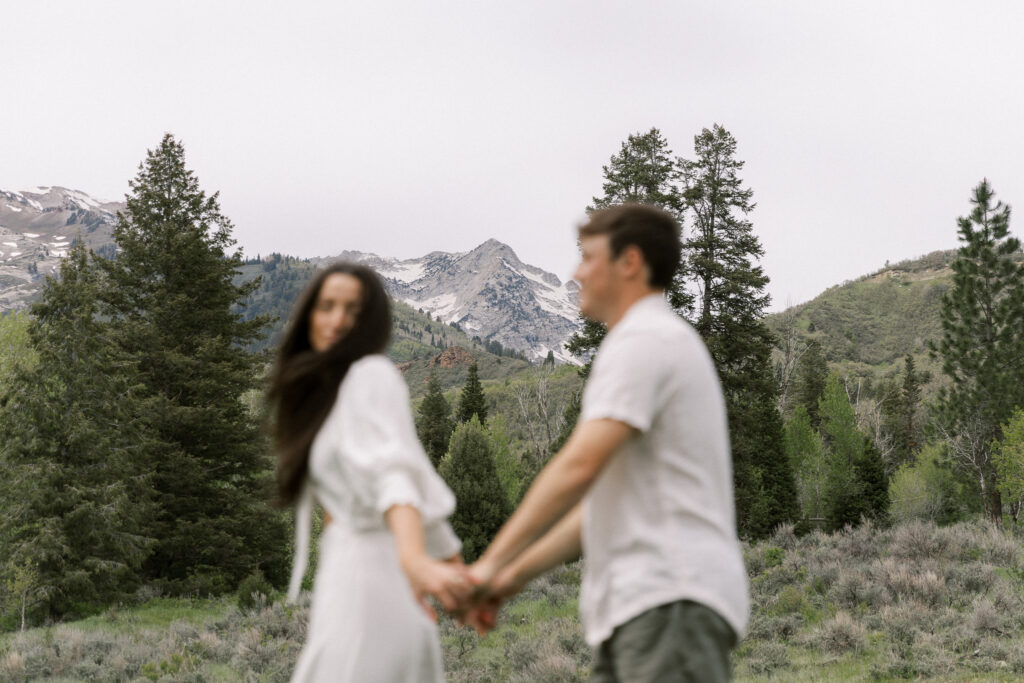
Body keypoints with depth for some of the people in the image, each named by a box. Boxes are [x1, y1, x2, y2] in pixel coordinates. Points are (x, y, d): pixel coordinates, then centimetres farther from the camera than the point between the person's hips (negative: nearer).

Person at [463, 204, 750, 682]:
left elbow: (579, 466, -18)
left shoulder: (645, 342, -6)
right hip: (640, 607, 10)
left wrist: (492, 562, -15)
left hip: (669, 603, -10)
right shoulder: (667, 340, 27)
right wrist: (518, 573, 23)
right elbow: (606, 499, 27)